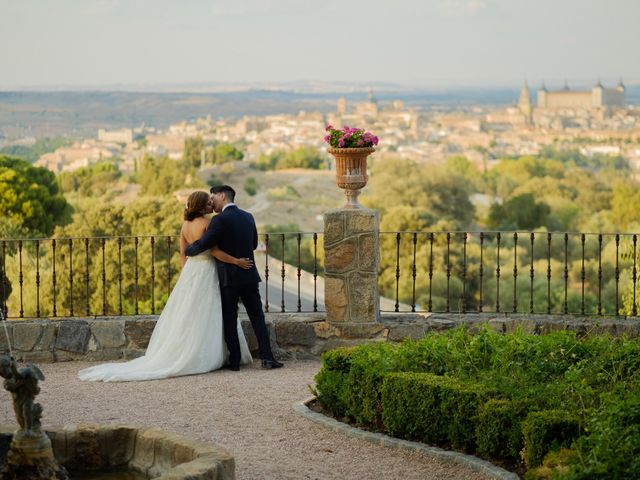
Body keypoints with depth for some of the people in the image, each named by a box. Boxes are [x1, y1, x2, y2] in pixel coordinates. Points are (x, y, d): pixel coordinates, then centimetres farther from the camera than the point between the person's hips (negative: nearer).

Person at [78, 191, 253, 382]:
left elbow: (183, 253, 11)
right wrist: (237, 261, -14)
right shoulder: (206, 223, -14)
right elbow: (215, 251, -20)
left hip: (190, 269, 7)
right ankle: (202, 359, 0)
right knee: (202, 317, -2)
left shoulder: (185, 225, 7)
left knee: (186, 316, 10)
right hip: (205, 272, -7)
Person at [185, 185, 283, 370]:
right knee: (257, 317, 7)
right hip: (249, 276, 5)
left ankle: (235, 361, 4)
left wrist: (187, 250, 7)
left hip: (229, 278, -5)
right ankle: (267, 358, 1)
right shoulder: (248, 217, 8)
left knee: (229, 320, 3)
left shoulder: (220, 220, -13)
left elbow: (202, 245, -12)